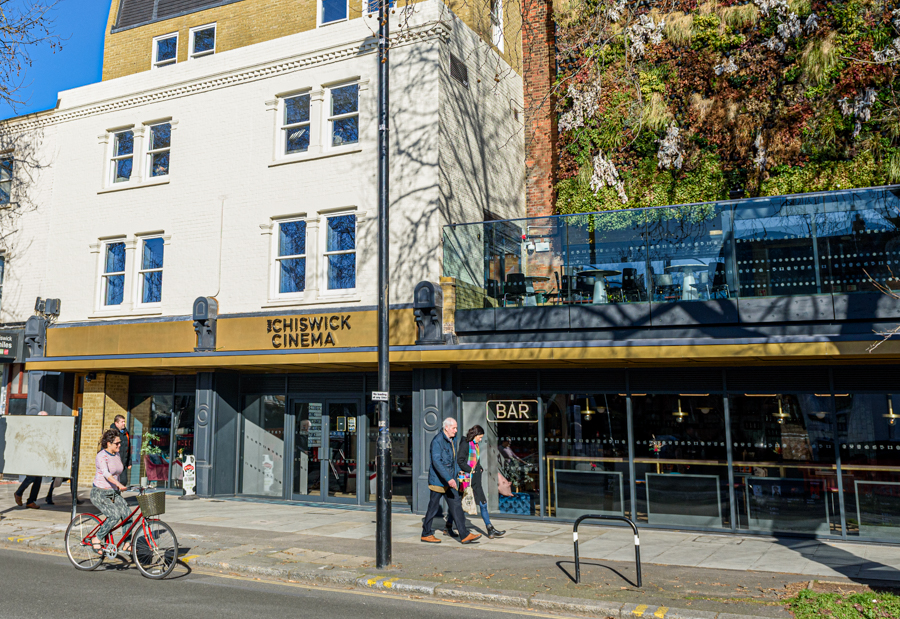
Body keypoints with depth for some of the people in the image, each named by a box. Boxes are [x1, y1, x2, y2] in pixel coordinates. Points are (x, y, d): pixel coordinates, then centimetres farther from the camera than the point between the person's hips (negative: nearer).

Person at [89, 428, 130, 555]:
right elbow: (106, 473, -34)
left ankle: (127, 544, 2)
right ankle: (97, 539, -3)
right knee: (115, 516, -23)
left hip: (114, 493, 7)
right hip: (100, 493, -7)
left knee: (127, 515, -9)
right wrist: (119, 485, -48)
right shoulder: (102, 456, -16)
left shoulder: (116, 455, 8)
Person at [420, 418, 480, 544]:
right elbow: (436, 462, -25)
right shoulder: (437, 441, -16)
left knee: (456, 504, 3)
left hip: (449, 480, 8)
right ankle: (426, 534, 18)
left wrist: (458, 471, 12)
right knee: (433, 507, 3)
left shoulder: (451, 441, 12)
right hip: (438, 480, -8)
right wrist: (448, 479, -31)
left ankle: (464, 535, 3)